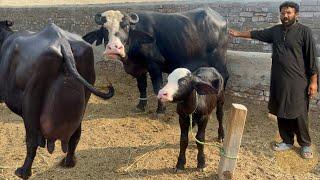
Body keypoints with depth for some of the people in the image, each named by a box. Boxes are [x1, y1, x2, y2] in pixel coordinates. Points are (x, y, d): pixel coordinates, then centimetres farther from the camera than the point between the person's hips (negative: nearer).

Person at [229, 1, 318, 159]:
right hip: (278, 81, 5)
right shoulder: (275, 30, 7)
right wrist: (239, 34, 24)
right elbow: (257, 34, 21)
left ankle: (305, 145, 18)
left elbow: (311, 57, -9)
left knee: (299, 114, 0)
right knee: (281, 113, 12)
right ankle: (287, 141, 28)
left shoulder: (304, 31, -8)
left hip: (298, 82, -5)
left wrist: (313, 81, -11)